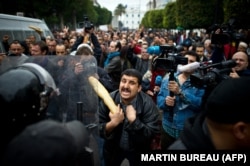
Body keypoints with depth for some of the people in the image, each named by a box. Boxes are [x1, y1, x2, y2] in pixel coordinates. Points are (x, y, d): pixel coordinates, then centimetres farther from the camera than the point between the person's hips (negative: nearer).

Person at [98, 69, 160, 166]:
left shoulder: (148, 104, -24)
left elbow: (152, 134, -29)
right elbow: (98, 130, -16)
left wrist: (133, 120, -41)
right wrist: (112, 123, -35)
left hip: (138, 150, -2)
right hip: (113, 149, 2)